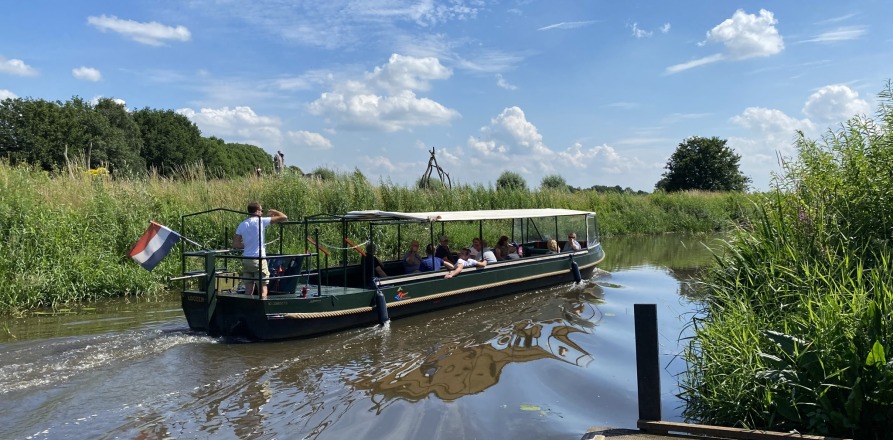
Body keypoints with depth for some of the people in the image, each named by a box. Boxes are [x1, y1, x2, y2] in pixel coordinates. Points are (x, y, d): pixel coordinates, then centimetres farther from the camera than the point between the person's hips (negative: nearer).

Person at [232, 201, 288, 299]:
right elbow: (284, 217, -7)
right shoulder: (261, 221, -8)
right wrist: (273, 211, 11)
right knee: (263, 289, -2)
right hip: (259, 259, -5)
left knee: (248, 289, 10)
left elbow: (235, 245, 4)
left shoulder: (242, 224, 7)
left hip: (246, 259, 5)